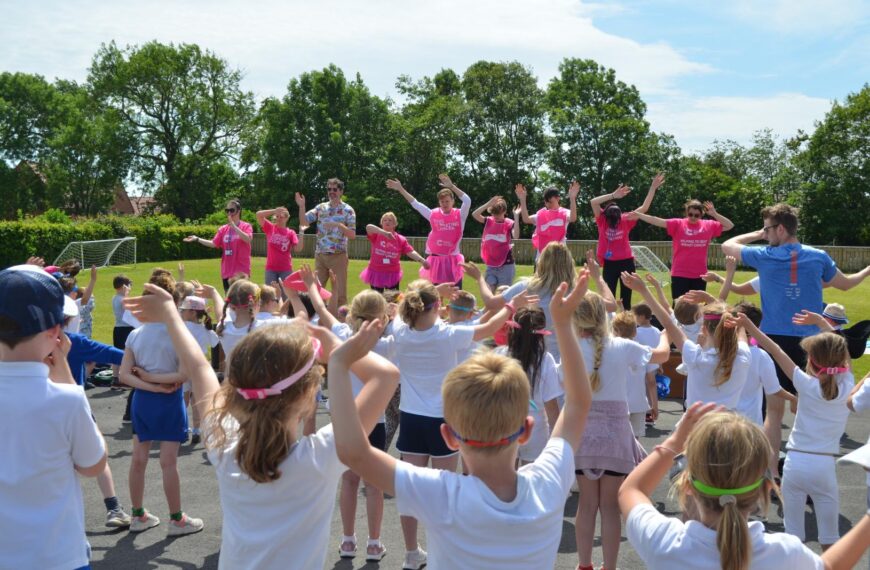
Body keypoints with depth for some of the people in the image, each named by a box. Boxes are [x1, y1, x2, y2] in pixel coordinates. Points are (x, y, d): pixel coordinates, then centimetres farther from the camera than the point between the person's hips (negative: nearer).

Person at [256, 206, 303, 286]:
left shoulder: (291, 233, 1)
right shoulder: (270, 228, 4)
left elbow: (298, 249, -10)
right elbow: (258, 215, -6)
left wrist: (301, 232, -17)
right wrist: (275, 210, -15)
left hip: (286, 269, -1)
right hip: (271, 268, 1)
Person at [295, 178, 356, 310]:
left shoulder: (348, 210, -2)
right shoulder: (320, 207, 8)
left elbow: (352, 235, -8)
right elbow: (303, 222, 2)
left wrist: (338, 225, -22)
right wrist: (301, 206, -12)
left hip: (338, 256, -3)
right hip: (320, 255, 4)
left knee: (340, 292, 0)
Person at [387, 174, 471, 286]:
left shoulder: (459, 215, -4)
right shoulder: (433, 214, 3)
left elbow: (467, 201, -21)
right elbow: (415, 203, 7)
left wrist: (452, 186, -29)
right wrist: (400, 189, 4)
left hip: (453, 260, -2)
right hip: (436, 260, 2)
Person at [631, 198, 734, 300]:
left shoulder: (709, 226, 5)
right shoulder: (677, 224, -4)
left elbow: (730, 225, 9)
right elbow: (658, 221, -12)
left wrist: (714, 214, -5)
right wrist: (638, 214, -23)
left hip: (700, 275, 3)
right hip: (679, 274, -2)